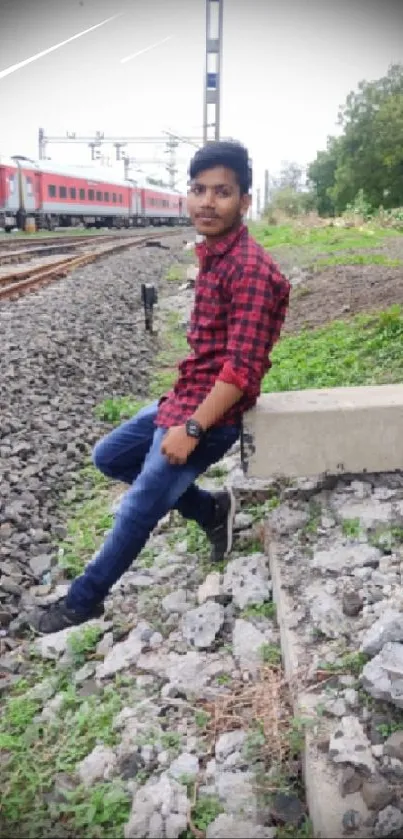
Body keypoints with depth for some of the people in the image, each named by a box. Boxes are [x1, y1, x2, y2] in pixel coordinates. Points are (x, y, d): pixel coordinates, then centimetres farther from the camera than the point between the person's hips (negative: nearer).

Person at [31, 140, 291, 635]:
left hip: (212, 413, -10)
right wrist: (180, 406, 16)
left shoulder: (251, 269, -22)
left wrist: (192, 429, -24)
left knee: (138, 511, -1)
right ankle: (212, 510, 22)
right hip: (184, 399, 10)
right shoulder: (212, 255, 7)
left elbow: (242, 367, -25)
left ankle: (84, 600, 22)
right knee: (109, 457, 20)